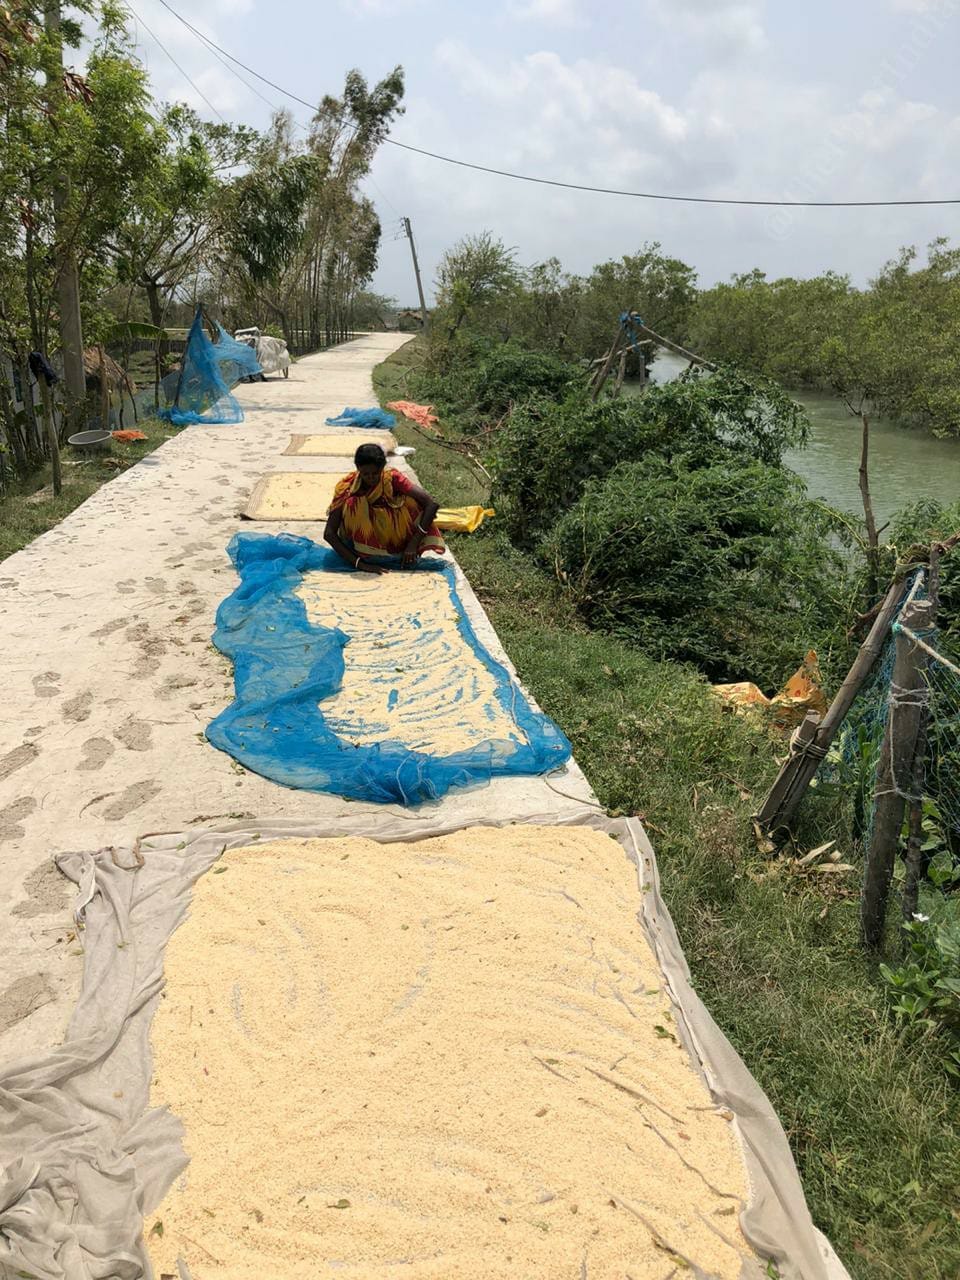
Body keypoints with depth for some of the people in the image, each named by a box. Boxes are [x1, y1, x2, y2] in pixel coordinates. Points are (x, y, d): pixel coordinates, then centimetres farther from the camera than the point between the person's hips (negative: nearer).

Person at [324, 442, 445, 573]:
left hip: (389, 537, 1)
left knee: (410, 500, -23)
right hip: (361, 539, -1)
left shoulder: (392, 478, -20)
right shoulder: (346, 487, -22)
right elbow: (329, 533, -26)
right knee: (352, 503, -30)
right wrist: (359, 563, -37)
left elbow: (432, 504, -27)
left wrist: (413, 544, -34)